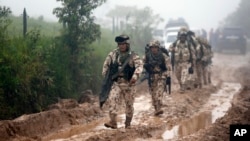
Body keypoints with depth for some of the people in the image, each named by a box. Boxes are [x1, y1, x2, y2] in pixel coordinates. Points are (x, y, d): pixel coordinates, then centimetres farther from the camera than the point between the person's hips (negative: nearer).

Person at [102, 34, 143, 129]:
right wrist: (104, 75, 13)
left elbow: (139, 66, -18)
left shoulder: (133, 56, -5)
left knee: (129, 104, 8)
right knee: (112, 100, -18)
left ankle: (128, 123, 25)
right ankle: (113, 122, -22)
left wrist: (135, 75, -35)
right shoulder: (113, 54, 6)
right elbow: (106, 64, 17)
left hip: (129, 83, -2)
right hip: (116, 83, 2)